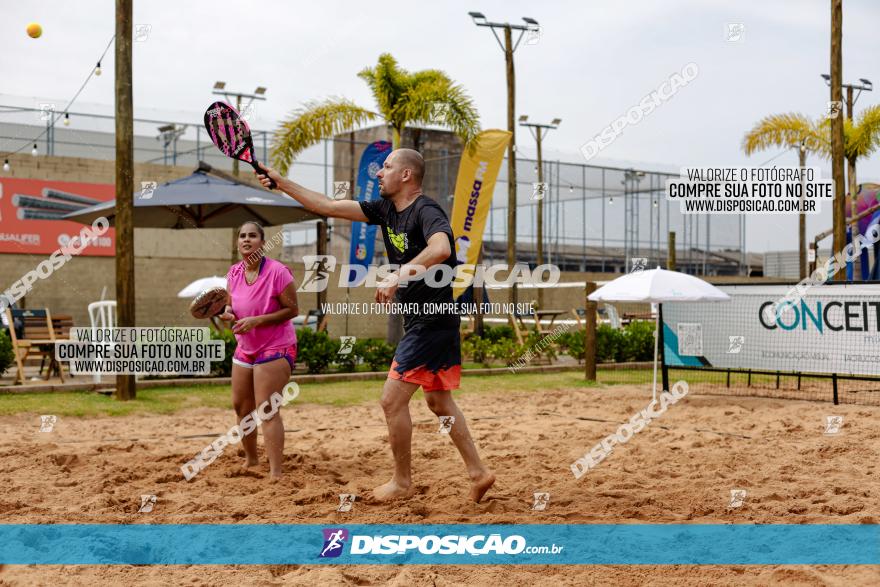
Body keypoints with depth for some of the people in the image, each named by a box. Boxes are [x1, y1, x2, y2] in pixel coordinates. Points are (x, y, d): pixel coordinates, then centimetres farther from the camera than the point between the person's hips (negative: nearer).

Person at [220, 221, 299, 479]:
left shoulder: (277, 271, -18)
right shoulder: (234, 272, 1)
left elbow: (292, 309, -17)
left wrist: (256, 321, -25)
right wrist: (228, 311, -11)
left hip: (275, 348, -7)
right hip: (245, 348, 7)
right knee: (240, 406, 14)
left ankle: (276, 473, -9)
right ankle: (251, 459, 34)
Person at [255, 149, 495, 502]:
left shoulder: (426, 211, -18)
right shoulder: (386, 209, 8)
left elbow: (441, 248, -40)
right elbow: (329, 207, 11)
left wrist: (398, 276, -46)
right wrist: (281, 183, 10)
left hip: (431, 322, -10)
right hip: (423, 323, 10)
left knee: (392, 400, -5)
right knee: (438, 401, 16)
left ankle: (402, 481, 11)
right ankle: (478, 473, 23)